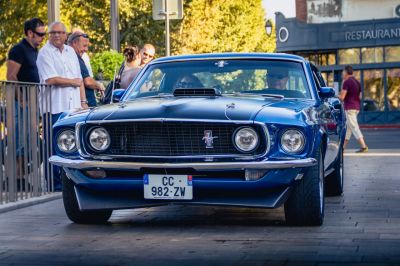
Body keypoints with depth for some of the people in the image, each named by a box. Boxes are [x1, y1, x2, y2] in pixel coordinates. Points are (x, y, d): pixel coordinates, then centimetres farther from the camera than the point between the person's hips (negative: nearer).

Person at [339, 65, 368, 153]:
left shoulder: (346, 82, -13)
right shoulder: (357, 82, 14)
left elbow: (342, 97, -17)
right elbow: (359, 97, 18)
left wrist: (337, 97, 4)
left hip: (349, 108, -9)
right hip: (356, 107, 9)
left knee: (354, 128, -10)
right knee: (348, 127, 13)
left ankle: (363, 146, -17)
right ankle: (343, 147, 17)